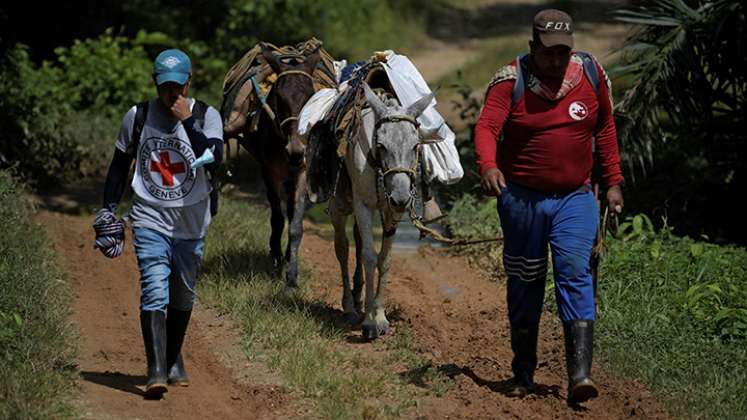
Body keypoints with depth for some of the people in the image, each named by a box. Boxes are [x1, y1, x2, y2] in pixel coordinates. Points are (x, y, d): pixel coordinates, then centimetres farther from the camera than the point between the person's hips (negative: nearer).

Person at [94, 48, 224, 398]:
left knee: (183, 297, 12)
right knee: (154, 293, -15)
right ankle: (156, 370, -22)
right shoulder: (138, 117, 1)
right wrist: (108, 210, 8)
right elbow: (120, 165, 11)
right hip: (150, 220, -1)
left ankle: (174, 361, 32)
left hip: (191, 224, 1)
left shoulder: (207, 116, -4)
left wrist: (187, 121, -24)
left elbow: (215, 159, -21)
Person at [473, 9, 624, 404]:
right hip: (521, 197, -1)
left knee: (575, 273, -16)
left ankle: (580, 375, -23)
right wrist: (488, 165, -42)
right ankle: (523, 375, 23)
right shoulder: (510, 80, -9)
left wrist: (613, 182, 10)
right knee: (524, 283, 9)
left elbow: (604, 128, 12)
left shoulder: (591, 73, 0)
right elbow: (487, 127, -22)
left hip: (575, 197, 1)